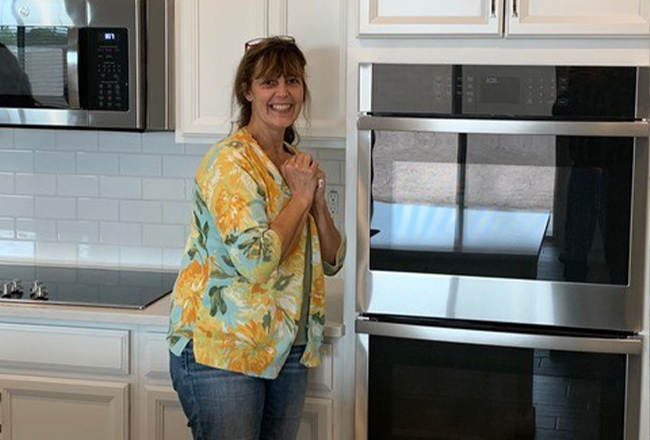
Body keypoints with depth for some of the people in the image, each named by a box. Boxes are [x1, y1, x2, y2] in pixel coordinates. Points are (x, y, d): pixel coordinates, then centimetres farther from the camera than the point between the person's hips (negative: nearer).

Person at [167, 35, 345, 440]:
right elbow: (256, 260, -26)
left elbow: (331, 262, 12)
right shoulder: (230, 162, -15)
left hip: (289, 352, 8)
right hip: (222, 350, -8)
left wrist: (319, 201, -5)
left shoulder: (296, 164, 11)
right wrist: (301, 197, -15)